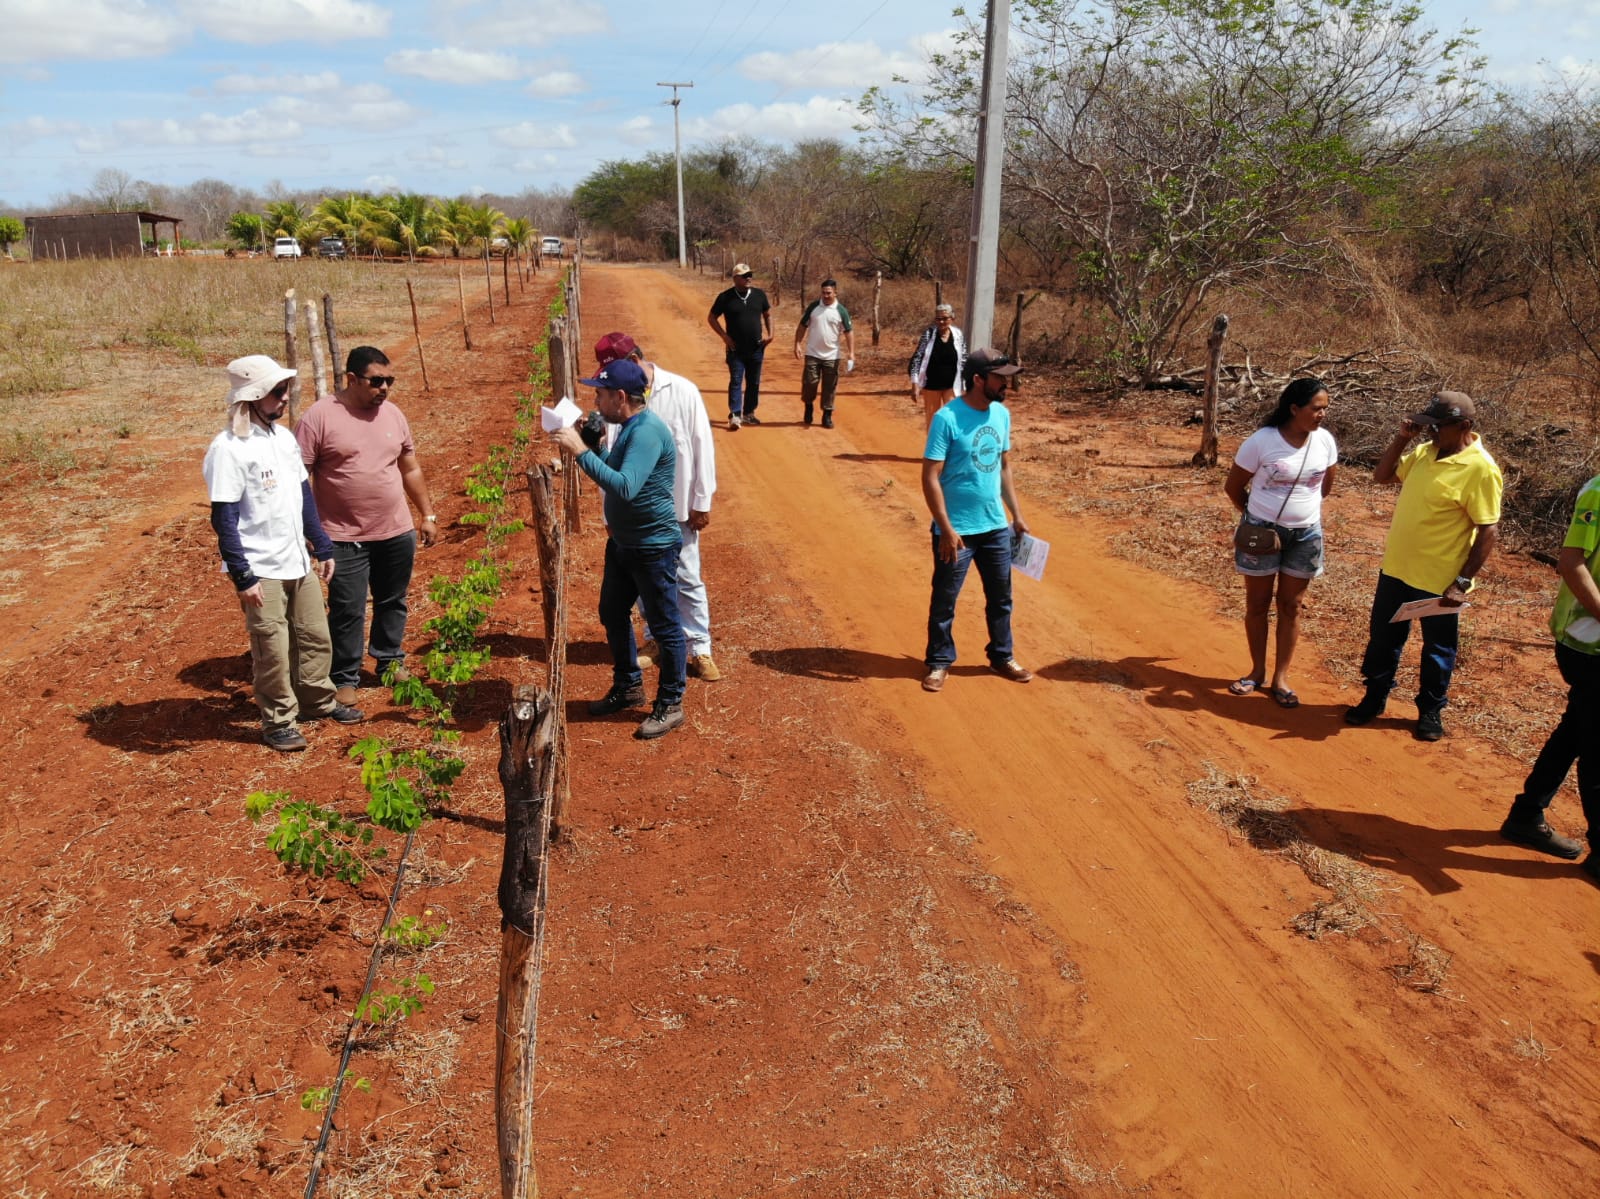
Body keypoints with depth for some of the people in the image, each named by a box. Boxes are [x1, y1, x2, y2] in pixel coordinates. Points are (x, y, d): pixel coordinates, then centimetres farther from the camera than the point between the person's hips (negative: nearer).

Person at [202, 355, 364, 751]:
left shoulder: (284, 436, 6)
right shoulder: (228, 448, -17)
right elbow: (223, 518, -17)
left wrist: (322, 547, 14)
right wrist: (242, 577, -18)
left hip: (299, 563, 7)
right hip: (262, 571, -7)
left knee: (315, 637, 18)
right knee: (273, 651, 4)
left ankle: (319, 701, 36)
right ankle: (278, 722, 20)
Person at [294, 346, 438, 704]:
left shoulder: (393, 414, 6)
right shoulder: (320, 416, -10)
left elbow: (411, 470, 15)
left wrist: (428, 515, 14)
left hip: (397, 533, 5)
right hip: (345, 538, -5)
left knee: (392, 602, 17)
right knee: (347, 611, 1)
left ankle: (391, 661, 35)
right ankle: (345, 680, 16)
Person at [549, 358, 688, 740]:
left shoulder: (648, 431, -24)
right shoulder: (629, 427, 6)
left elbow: (625, 487, -35)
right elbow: (614, 472, 19)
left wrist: (581, 451, -32)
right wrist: (587, 445, 2)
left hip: (653, 547, -10)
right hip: (622, 541, 10)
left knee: (664, 627, 4)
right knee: (613, 614, 21)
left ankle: (670, 705, 18)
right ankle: (628, 687, 38)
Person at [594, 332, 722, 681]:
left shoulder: (682, 392, -12)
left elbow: (702, 446, -8)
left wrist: (702, 502, -7)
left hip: (677, 507, -3)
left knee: (687, 579, 6)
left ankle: (700, 648, 17)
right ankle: (658, 639, 32)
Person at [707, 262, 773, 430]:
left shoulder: (759, 294, 3)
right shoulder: (726, 297, -6)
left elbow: (768, 314, 16)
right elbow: (711, 318, 2)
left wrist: (770, 334, 2)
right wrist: (724, 336, -7)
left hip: (756, 349, 4)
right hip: (736, 349, -4)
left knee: (754, 383, 10)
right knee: (736, 381, -9)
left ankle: (749, 413, 22)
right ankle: (734, 416, -10)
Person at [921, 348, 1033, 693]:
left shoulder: (1002, 415, 3)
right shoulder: (947, 418, -18)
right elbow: (930, 478, -18)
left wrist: (1016, 514, 13)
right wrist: (947, 529, -21)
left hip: (996, 527, 6)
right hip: (957, 531, -6)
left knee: (1001, 598, 17)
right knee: (944, 601, 8)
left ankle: (1002, 657, 34)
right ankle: (939, 661, 25)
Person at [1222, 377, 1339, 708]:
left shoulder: (1325, 441, -5)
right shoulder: (1261, 441, -16)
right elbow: (1233, 486, -5)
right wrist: (1254, 517, 7)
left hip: (1306, 534, 3)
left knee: (1290, 606, 9)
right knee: (1257, 604, 8)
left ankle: (1281, 678, 18)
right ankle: (1257, 671, 24)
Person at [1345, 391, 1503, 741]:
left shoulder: (1481, 469, -20)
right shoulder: (1425, 452, 2)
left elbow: (1487, 532, -19)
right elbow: (1382, 475, 14)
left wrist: (1462, 583, -20)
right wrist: (1402, 437, -1)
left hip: (1439, 580, -7)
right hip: (1395, 568, 7)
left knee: (1437, 650, 13)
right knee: (1382, 640, 18)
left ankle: (1431, 711, 30)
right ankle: (1374, 699, 35)